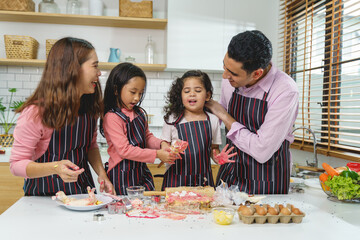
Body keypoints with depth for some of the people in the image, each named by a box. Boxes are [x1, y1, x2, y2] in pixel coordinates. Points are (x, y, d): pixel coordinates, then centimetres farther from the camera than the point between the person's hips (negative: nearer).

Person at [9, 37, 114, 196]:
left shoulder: (89, 106, 0)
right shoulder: (36, 113, -19)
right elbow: (17, 164, -13)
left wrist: (101, 172, -3)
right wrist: (55, 168, -30)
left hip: (83, 190, 4)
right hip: (45, 195, -4)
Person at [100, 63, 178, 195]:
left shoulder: (140, 113, 6)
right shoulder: (111, 118, -17)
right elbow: (125, 150, -21)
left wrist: (161, 144, -8)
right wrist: (157, 154, -22)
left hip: (142, 171, 7)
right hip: (123, 176, -7)